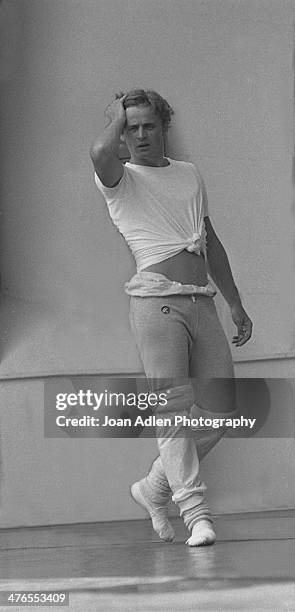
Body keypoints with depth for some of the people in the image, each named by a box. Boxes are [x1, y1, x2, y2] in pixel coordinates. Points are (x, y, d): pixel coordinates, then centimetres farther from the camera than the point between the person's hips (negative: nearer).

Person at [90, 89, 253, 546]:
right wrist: (117, 115, -2)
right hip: (156, 302, -6)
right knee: (174, 407, -15)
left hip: (202, 303, 6)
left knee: (221, 411, 2)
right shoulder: (119, 179, 4)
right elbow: (101, 153, -22)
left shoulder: (190, 174, 22)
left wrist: (236, 303, 26)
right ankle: (196, 513, -14)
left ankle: (155, 488, 20)